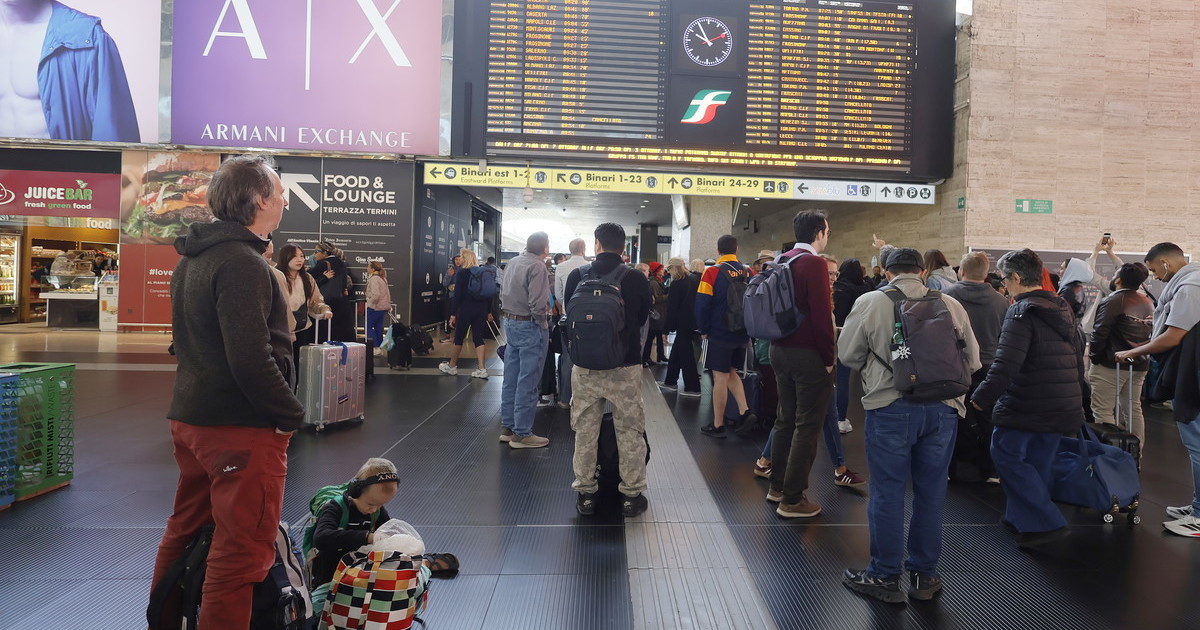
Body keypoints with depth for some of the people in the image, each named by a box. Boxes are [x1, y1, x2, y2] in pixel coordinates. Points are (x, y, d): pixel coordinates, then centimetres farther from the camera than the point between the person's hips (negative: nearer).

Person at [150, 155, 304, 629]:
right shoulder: (242, 263, -19)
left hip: (190, 419, 10)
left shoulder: (191, 259, 13)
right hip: (241, 428, -10)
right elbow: (251, 359, -27)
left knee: (185, 532, 23)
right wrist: (290, 415, -15)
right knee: (241, 552, -1)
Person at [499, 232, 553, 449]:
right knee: (527, 382, -2)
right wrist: (543, 323, -9)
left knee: (511, 379, 14)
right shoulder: (537, 267, -17)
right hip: (530, 326, -9)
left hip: (510, 323, 9)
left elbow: (503, 293, 16)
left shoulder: (513, 262, 8)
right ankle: (522, 434, 3)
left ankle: (508, 427, 22)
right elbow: (537, 302, -23)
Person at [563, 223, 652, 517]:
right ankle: (631, 495, 18)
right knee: (630, 432, 10)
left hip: (585, 366, 1)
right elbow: (643, 319, 6)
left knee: (585, 432, 12)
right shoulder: (636, 279, -9)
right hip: (625, 368, -1)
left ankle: (585, 493, 21)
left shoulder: (577, 277, -5)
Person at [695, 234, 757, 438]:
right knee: (731, 372, 22)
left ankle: (718, 425, 9)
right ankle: (744, 411, 8)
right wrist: (749, 327, 15)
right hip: (742, 335, 5)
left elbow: (702, 303, -14)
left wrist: (703, 330, -2)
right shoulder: (748, 273, 2)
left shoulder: (712, 272, -12)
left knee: (721, 377, 1)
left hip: (720, 335, -5)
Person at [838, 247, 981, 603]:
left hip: (890, 406, -3)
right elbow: (972, 360, 9)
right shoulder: (951, 305, 3)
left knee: (887, 492, 7)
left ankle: (884, 576, 16)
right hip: (943, 407, 3)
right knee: (931, 493, 13)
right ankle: (924, 576, 25)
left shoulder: (870, 303, -4)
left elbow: (848, 355, 2)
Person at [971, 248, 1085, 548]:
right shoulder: (1063, 308, 13)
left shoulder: (1021, 312, -15)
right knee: (1037, 463, 16)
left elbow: (1007, 363, -24)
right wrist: (1077, 391, 29)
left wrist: (982, 397, -21)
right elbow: (1078, 354, 21)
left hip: (1026, 405, -9)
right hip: (1063, 407, 9)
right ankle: (1022, 518, 25)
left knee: (1006, 455, 0)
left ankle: (1048, 522, -3)